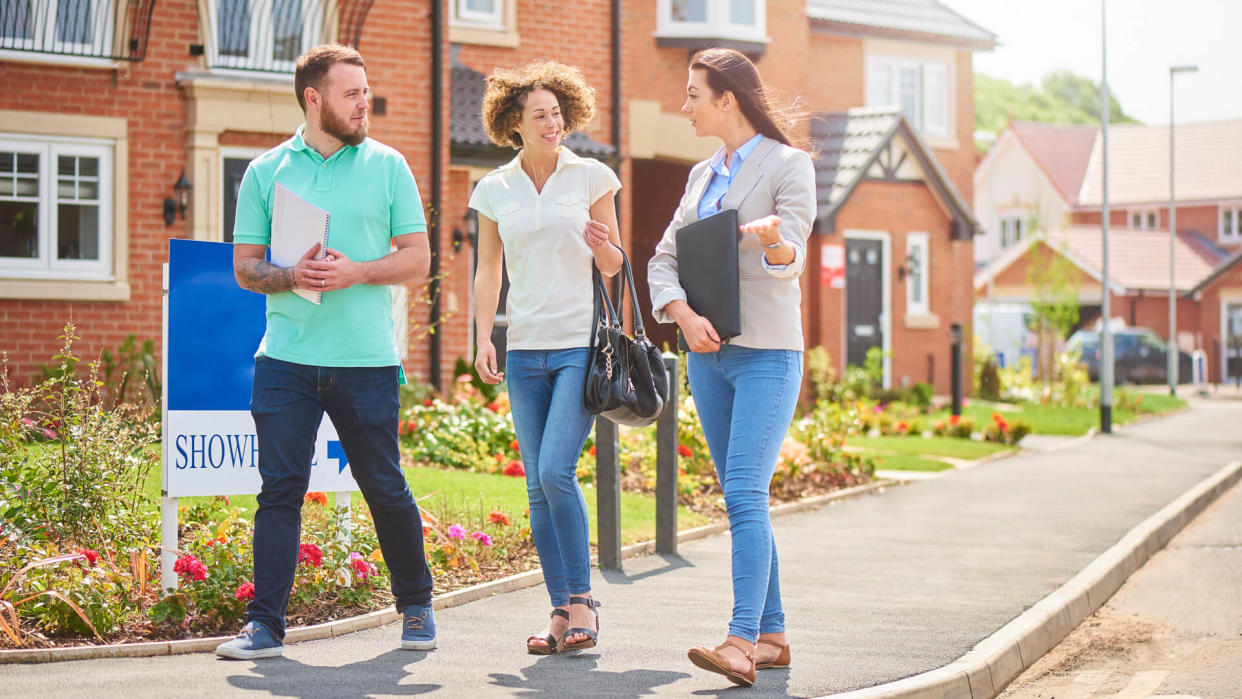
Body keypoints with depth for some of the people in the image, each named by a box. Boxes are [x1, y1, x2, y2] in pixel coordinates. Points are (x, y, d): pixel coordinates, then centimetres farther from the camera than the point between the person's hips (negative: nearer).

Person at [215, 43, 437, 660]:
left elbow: (417, 258, 4)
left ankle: (416, 608, 24)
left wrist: (356, 272, -12)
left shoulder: (387, 166, 6)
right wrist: (291, 276, -12)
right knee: (279, 491, -2)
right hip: (287, 357, 1)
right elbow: (245, 266, 8)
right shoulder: (265, 172, 8)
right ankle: (265, 625, 3)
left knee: (386, 491, 6)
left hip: (367, 360, 0)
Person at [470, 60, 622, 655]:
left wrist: (601, 246, -14)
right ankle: (561, 610, 10)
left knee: (556, 469, -16)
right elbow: (487, 271, 14)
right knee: (538, 485, 3)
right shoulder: (494, 189, 8)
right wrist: (482, 338, 2)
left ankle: (581, 599, -4)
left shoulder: (592, 177, 2)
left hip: (582, 343, -3)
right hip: (525, 349, 3)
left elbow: (614, 267, 8)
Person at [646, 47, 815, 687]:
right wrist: (683, 314, -9)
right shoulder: (703, 175, 16)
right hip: (708, 352, 7)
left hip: (768, 352, -7)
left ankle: (742, 641, -24)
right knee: (741, 500, 7)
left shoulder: (788, 165, -3)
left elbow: (791, 258, -15)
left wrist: (773, 240, -39)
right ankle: (772, 635, 14)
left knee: (745, 495, -17)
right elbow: (663, 261, 11)